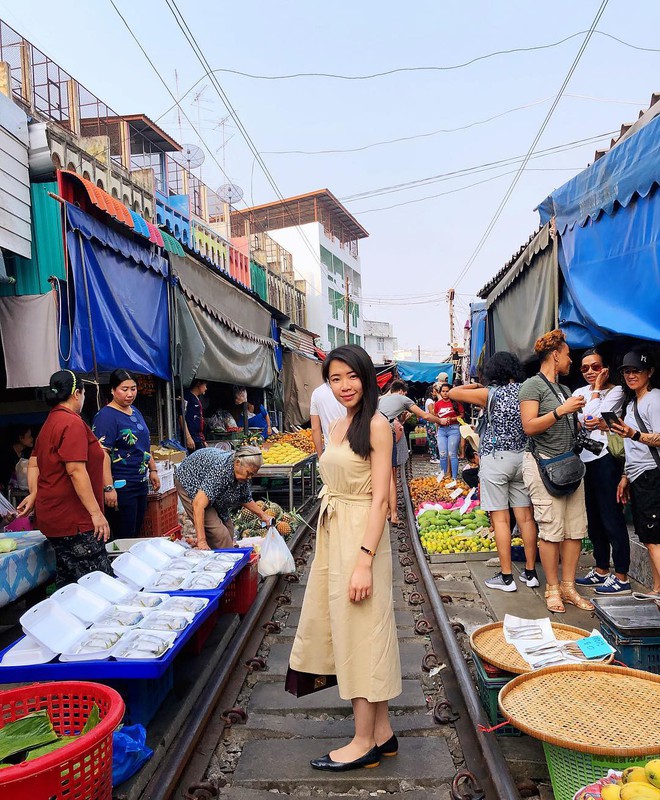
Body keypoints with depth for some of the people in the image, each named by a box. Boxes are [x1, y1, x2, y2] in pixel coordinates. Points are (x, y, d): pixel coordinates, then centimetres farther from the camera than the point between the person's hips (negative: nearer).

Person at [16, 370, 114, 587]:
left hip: (54, 517, 11)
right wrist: (96, 512, -21)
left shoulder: (50, 423, 17)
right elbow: (76, 470, -22)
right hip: (74, 520, -11)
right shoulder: (72, 423, -15)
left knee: (67, 582, 17)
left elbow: (34, 463, 22)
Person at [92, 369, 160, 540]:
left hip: (140, 484, 8)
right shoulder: (106, 416, -14)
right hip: (121, 486, -8)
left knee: (136, 533, 16)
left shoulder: (135, 411, 12)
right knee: (124, 538, -1)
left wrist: (153, 470, 19)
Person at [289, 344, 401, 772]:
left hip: (361, 536, -9)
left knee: (362, 633, 3)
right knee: (347, 631, 14)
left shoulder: (376, 425, -12)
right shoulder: (338, 426, 12)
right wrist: (331, 542, 15)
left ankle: (365, 744, 20)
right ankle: (382, 732, 30)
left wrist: (364, 559, -21)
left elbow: (379, 497, -17)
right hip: (332, 534, 9)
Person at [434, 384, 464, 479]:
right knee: (442, 455, 3)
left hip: (453, 429, -4)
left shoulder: (455, 402, -3)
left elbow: (462, 415, 0)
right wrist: (440, 420, -7)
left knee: (452, 454, -4)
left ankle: (454, 477, 4)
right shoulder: (438, 404, 8)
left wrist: (451, 419, -14)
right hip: (441, 430, 4)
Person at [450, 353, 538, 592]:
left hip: (495, 458, -5)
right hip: (523, 457, 5)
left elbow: (452, 393, -1)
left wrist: (474, 385, 14)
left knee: (500, 518, 0)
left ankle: (506, 577, 4)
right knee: (525, 516, 10)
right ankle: (530, 572, 18)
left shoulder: (489, 394, -7)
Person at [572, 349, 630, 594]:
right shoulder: (579, 392, 14)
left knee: (611, 518, -4)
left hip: (605, 458, -7)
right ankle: (601, 571, 25)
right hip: (584, 459, 7)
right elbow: (583, 422, 5)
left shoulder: (616, 391, -3)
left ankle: (621, 578, 4)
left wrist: (597, 388, -7)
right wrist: (602, 424, -11)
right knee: (593, 518, 13)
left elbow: (592, 416, -15)